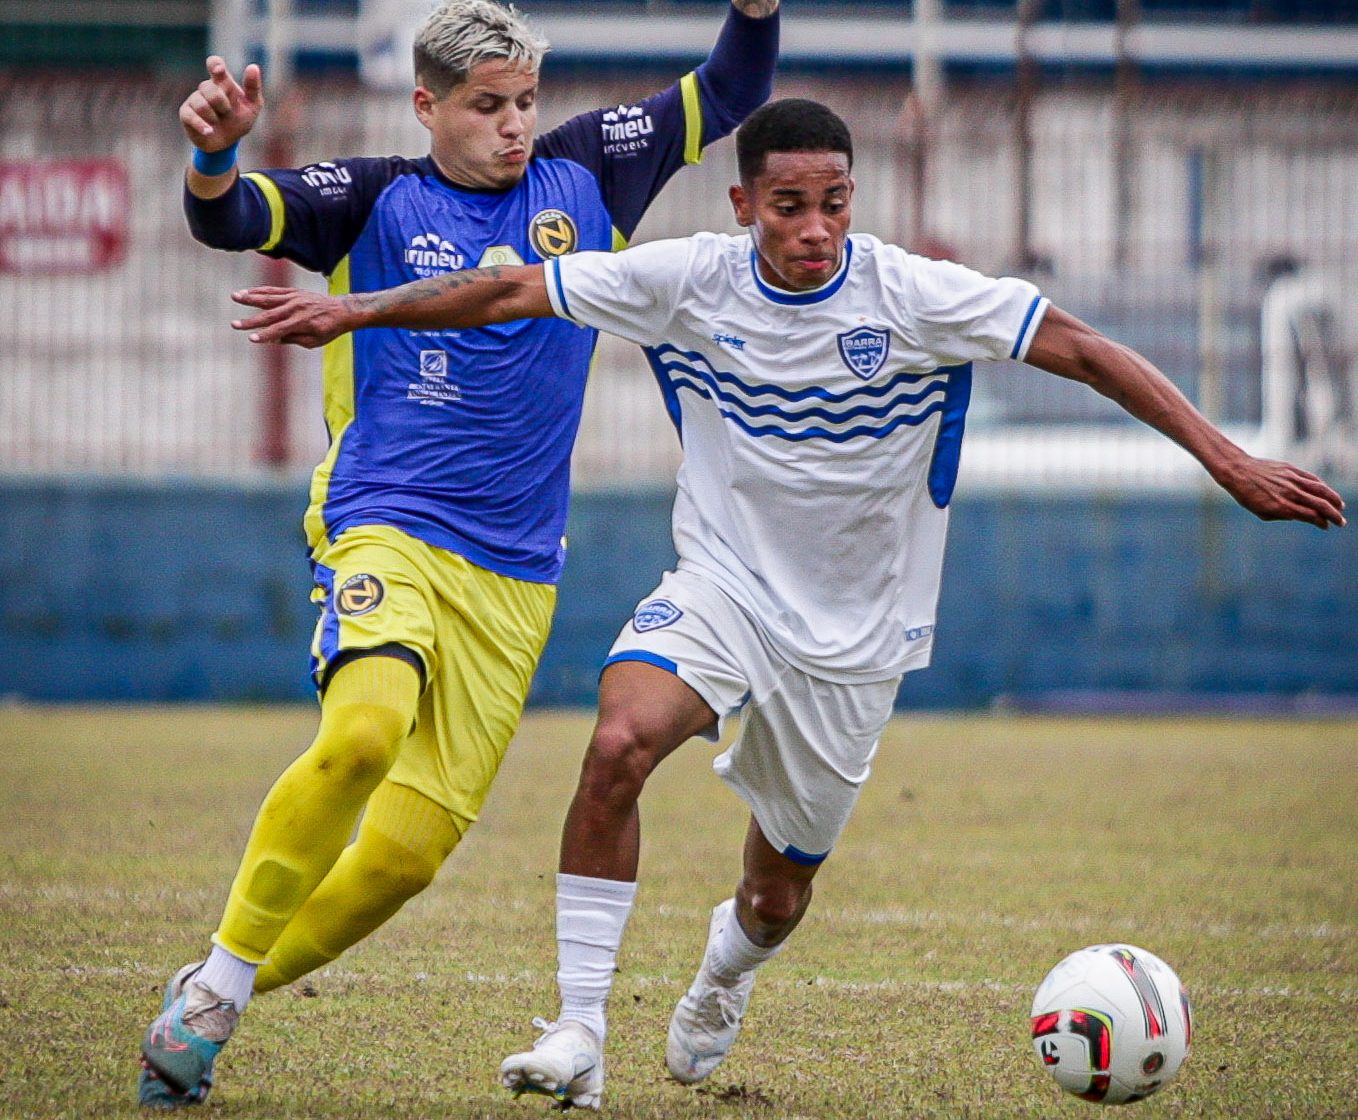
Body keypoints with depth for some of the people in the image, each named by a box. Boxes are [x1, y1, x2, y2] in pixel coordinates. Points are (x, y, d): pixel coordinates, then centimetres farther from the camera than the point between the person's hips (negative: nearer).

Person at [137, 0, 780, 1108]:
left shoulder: (582, 178, 11)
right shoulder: (376, 200, 3)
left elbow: (731, 94, 15)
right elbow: (229, 219, -11)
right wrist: (216, 153, -34)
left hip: (515, 576, 4)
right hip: (386, 529, -4)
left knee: (410, 849, -3)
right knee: (365, 731, -33)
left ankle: (214, 1001, 16)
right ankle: (221, 974, -19)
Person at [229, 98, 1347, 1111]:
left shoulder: (913, 295, -16)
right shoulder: (691, 280, -11)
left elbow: (1085, 350, -14)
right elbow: (514, 291, -2)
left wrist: (1231, 462, -19)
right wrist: (351, 310, 0)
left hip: (854, 632, 0)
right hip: (723, 587, 0)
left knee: (779, 893, 9)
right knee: (620, 744, -30)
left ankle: (721, 983, 49)